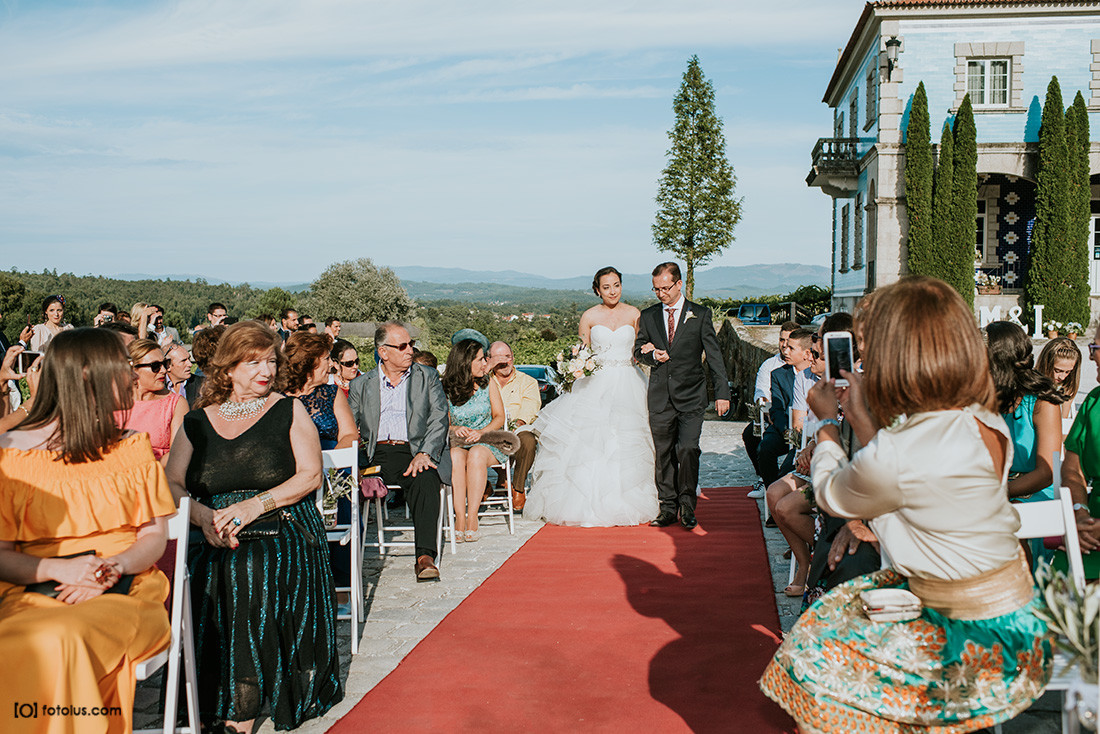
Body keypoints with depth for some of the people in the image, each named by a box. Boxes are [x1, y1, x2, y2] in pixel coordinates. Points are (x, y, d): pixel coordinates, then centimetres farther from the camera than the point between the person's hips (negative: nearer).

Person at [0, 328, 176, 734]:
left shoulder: (132, 448, 13)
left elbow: (155, 536, 9)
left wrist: (114, 566, -12)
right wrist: (59, 568, -16)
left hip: (124, 590, 1)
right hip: (33, 592, 0)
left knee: (62, 638, -33)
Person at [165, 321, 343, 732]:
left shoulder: (288, 411, 9)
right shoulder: (197, 422, 15)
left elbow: (310, 475, 0)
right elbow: (171, 486, 9)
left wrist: (255, 505, -13)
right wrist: (202, 515, -12)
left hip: (282, 532, -2)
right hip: (213, 542, 3)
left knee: (249, 572, -33)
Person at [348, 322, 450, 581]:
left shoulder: (428, 378, 16)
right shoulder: (361, 385, 20)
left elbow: (439, 420, 4)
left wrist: (424, 454, -14)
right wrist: (354, 440, -11)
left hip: (413, 452, -1)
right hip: (374, 455, 2)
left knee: (425, 479, -35)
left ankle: (425, 556, -38)